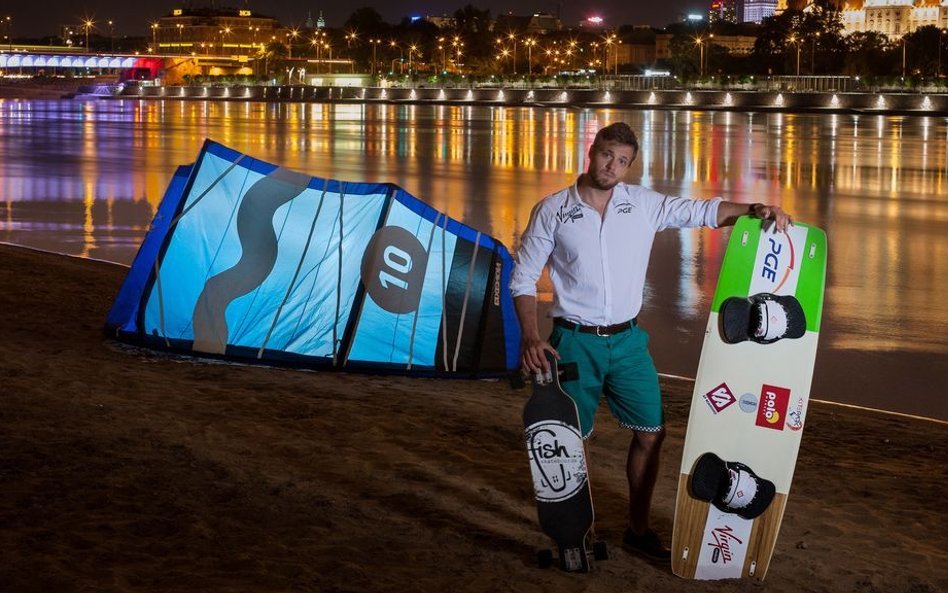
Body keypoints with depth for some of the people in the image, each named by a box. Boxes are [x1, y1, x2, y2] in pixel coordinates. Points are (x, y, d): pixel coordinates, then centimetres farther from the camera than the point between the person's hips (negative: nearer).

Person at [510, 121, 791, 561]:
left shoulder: (643, 204, 1)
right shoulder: (552, 211, -5)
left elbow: (703, 211, -2)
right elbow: (523, 279, -2)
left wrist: (753, 210, -20)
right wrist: (529, 337, -14)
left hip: (627, 340, 3)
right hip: (575, 342, -3)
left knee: (651, 431, 3)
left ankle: (638, 528, 17)